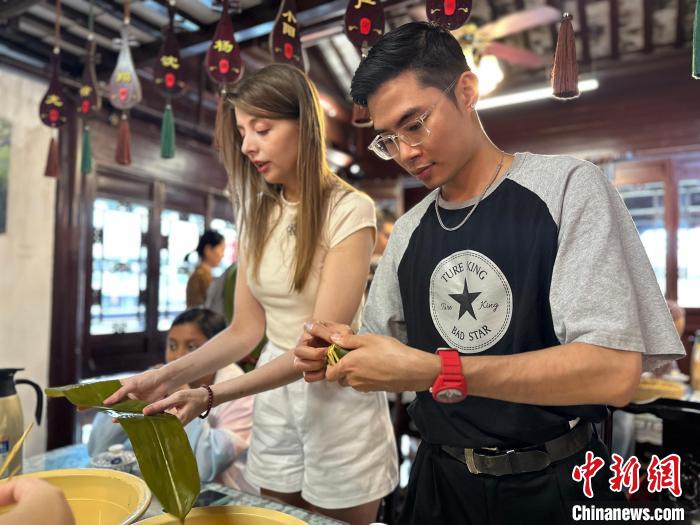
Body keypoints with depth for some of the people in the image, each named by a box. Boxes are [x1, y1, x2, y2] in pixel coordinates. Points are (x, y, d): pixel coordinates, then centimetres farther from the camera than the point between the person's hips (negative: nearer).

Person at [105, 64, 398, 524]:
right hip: (273, 396, 6)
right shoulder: (256, 213, 2)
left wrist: (211, 396, -29)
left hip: (338, 400, -5)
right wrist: (169, 376, -13)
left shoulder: (350, 210, -17)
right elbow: (246, 330, 0)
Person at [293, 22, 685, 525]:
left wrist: (433, 369, -29)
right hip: (440, 480, 5)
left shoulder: (566, 186, -13)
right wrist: (346, 353, -14)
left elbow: (613, 372, -22)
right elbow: (390, 361, 7)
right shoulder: (407, 232, 2)